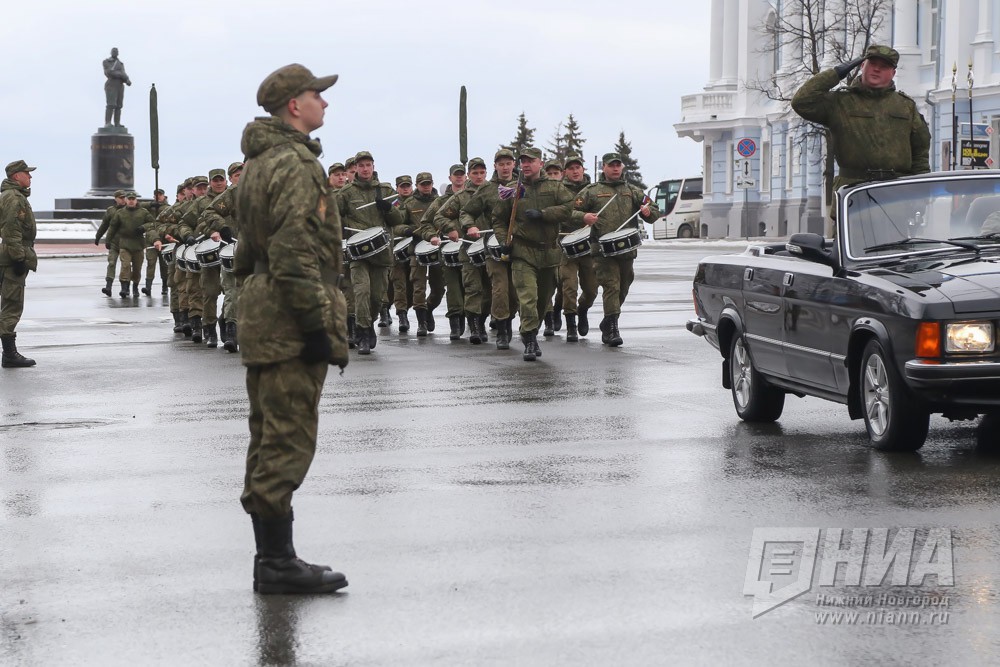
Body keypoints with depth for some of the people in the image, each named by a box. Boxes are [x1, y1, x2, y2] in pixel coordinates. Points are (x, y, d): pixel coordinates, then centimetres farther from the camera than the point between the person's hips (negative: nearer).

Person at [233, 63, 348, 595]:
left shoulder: (258, 163, 19)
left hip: (261, 316, 11)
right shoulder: (295, 165, -14)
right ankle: (277, 562, -4)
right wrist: (316, 325, -20)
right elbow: (295, 255, -21)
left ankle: (271, 557, 18)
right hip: (290, 319, -11)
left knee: (269, 440, 12)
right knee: (288, 440, -7)